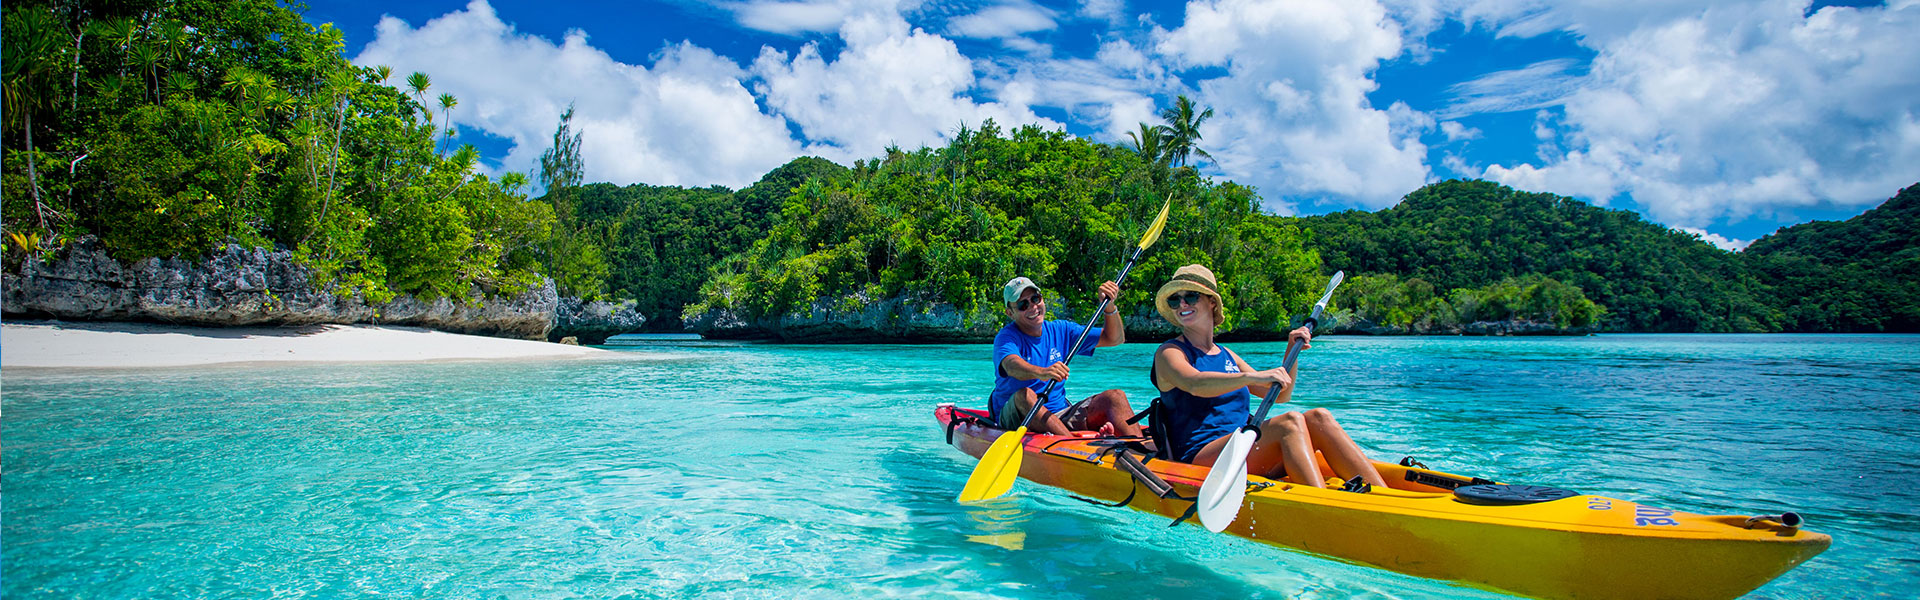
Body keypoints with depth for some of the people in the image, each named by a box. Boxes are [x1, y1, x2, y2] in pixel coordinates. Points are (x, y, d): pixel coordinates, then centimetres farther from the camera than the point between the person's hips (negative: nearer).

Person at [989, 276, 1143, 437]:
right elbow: (1012, 366, -32)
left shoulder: (1060, 330, 10)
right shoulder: (1006, 337, -7)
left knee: (1116, 397, -14)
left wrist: (1109, 306, -6)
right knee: (1024, 395, -37)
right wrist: (1041, 372, -53)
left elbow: (1114, 339, 12)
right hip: (1015, 418, -5)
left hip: (1060, 417, 5)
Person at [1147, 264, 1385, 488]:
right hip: (1200, 457, -7)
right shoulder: (1168, 352, 2)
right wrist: (1252, 377, -35)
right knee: (1290, 422, -27)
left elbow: (1281, 395, 27)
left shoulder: (1227, 355, 25)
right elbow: (1194, 383, -22)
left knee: (1317, 418, -15)